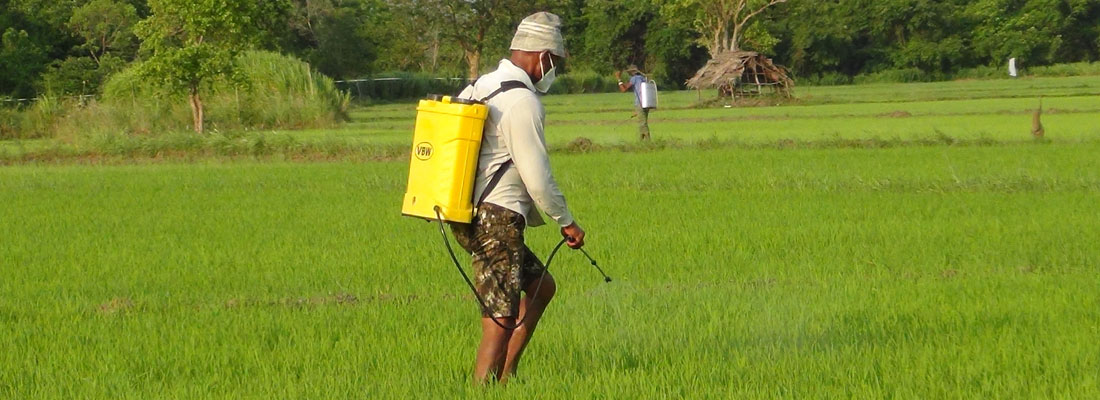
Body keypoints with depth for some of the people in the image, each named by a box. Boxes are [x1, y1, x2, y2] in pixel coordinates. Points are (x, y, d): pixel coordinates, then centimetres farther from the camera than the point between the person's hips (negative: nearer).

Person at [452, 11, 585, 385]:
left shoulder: (479, 88, 15)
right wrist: (566, 222, -1)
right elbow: (537, 176, -15)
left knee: (541, 285, 21)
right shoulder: (521, 100, -14)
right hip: (497, 218, -10)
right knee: (499, 322, -8)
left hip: (466, 216, 10)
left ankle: (505, 376, 19)